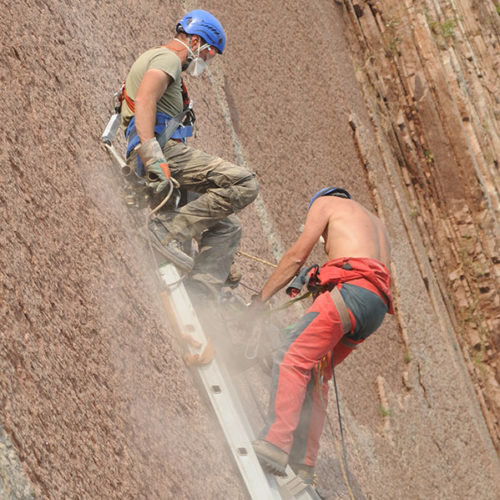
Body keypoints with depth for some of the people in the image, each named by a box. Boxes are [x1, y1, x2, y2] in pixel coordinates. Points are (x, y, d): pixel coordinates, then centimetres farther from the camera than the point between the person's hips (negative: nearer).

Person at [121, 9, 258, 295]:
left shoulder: (153, 57, 32)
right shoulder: (168, 59, -2)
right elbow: (144, 100, -20)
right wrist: (154, 157, -31)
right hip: (164, 149, -10)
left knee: (227, 226, 9)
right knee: (244, 183, -22)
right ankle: (171, 229, -24)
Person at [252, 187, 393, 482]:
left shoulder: (325, 202, 20)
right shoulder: (376, 225, 39)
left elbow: (296, 258, 13)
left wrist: (260, 300, 18)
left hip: (352, 289, -8)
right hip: (377, 306, 8)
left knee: (291, 358, -16)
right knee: (314, 375, 12)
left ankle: (274, 446, -34)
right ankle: (303, 464, 6)